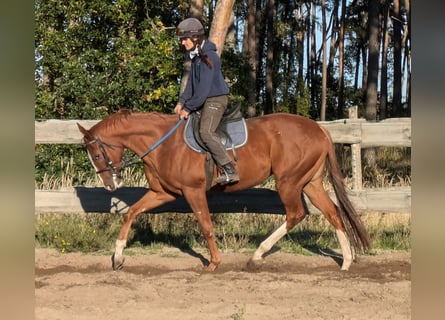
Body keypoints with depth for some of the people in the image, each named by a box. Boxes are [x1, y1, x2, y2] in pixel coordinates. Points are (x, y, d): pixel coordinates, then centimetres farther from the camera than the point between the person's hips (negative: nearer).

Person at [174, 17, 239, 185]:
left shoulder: (208, 56, -19)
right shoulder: (196, 56, 11)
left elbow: (203, 88, -22)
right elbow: (191, 82, 14)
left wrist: (188, 108, -19)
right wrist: (181, 102, 2)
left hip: (216, 99, -11)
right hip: (204, 100, 11)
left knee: (206, 131, -28)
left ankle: (229, 170, -29)